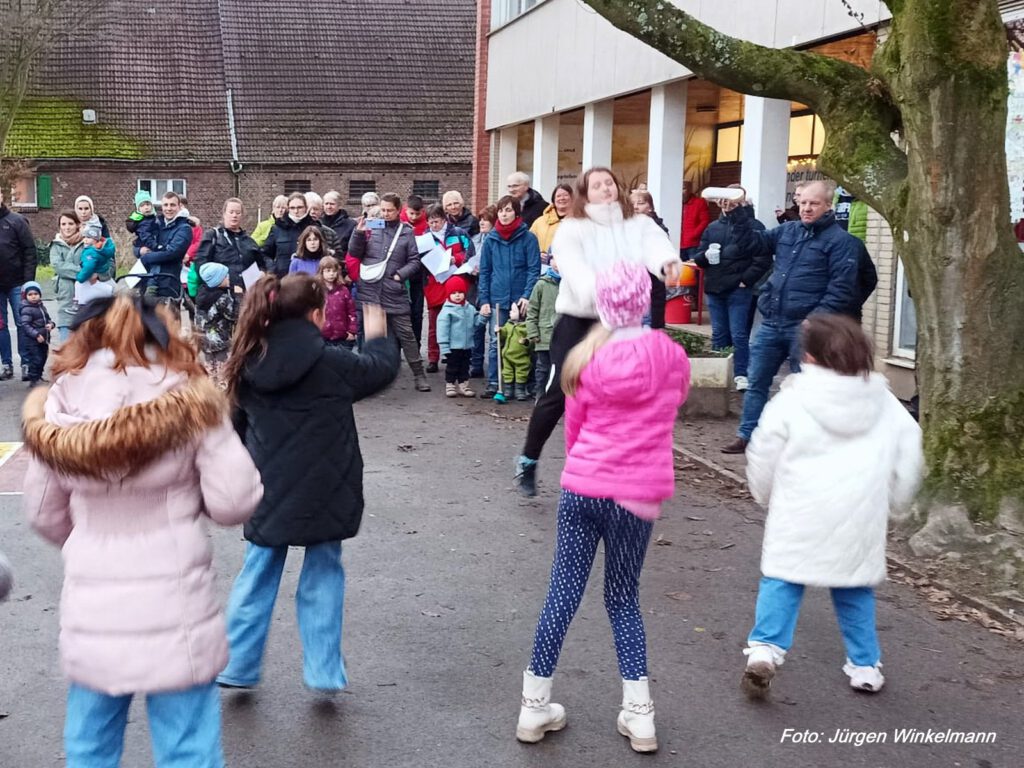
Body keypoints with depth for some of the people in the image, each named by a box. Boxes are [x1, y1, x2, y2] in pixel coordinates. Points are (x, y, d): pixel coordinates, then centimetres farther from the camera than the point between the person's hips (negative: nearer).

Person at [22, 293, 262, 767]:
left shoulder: (59, 408, 0)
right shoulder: (189, 400, -8)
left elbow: (44, 515, 9)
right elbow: (234, 502, -10)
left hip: (91, 609, 3)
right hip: (174, 608, -3)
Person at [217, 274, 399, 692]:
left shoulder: (250, 364, -3)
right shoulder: (332, 363, -15)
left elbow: (240, 425, 9)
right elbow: (383, 368, 4)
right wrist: (377, 335, 25)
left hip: (268, 491, 3)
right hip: (323, 494, -3)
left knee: (258, 575, 16)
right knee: (322, 576, 12)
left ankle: (237, 665, 23)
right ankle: (323, 670, 16)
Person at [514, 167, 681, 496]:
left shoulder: (640, 225, 4)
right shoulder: (571, 229, -5)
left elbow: (656, 246, -19)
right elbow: (574, 268, -24)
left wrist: (668, 261, -44)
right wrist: (596, 291, -46)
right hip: (578, 321, -3)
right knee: (557, 394, -3)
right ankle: (528, 460, 16)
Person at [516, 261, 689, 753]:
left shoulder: (586, 359, -3)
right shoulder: (672, 358, -1)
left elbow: (573, 427, 9)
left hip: (582, 486, 0)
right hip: (637, 494, 0)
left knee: (562, 594, 9)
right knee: (623, 598, 14)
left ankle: (535, 706, 18)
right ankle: (638, 714, 13)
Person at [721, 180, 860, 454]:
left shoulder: (839, 240, -6)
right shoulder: (787, 231, 14)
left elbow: (842, 288, -12)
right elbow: (753, 243, 18)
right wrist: (739, 217, 4)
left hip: (804, 328, -6)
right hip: (771, 323, 6)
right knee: (757, 382, 10)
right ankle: (747, 435, 19)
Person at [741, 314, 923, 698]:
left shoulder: (788, 403, -7)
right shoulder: (888, 407, 4)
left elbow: (762, 461, 0)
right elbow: (908, 464, 11)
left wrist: (767, 496, 18)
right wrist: (890, 501, 25)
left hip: (799, 520, -3)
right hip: (860, 522, 3)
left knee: (780, 580, 7)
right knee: (855, 590, 17)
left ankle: (765, 648, -8)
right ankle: (865, 665, 22)